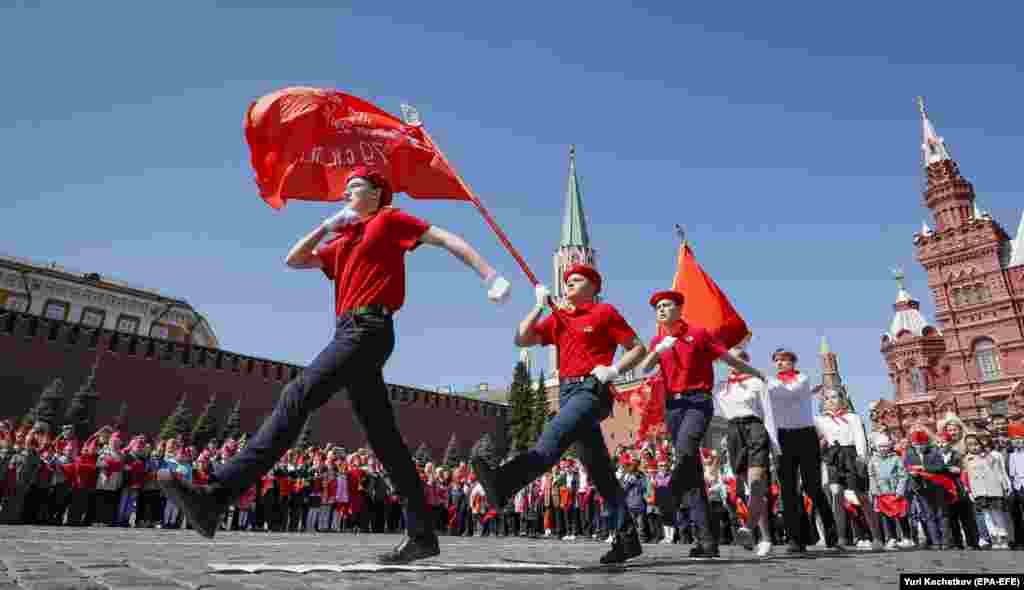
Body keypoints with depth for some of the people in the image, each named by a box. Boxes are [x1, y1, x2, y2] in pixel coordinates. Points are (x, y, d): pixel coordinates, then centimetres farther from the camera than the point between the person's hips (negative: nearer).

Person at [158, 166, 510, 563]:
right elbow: (294, 261, 26)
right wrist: (327, 225, 17)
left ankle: (217, 498, -23)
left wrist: (490, 275, -10)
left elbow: (446, 238, 0)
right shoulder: (344, 240, 29)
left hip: (367, 329, -9)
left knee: (296, 397, -19)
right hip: (353, 333, 9)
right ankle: (422, 535, 8)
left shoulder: (388, 220, 7)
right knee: (384, 438, 4)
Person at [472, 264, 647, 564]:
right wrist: (539, 305, 5)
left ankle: (502, 483, -55)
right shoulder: (558, 318, 20)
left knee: (552, 438, -32)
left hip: (592, 389, -7)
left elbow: (638, 348, 4)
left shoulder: (605, 312, 5)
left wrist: (614, 369, -13)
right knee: (599, 469, 7)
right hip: (567, 392, 7)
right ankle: (627, 537, 14)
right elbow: (521, 340, 12)